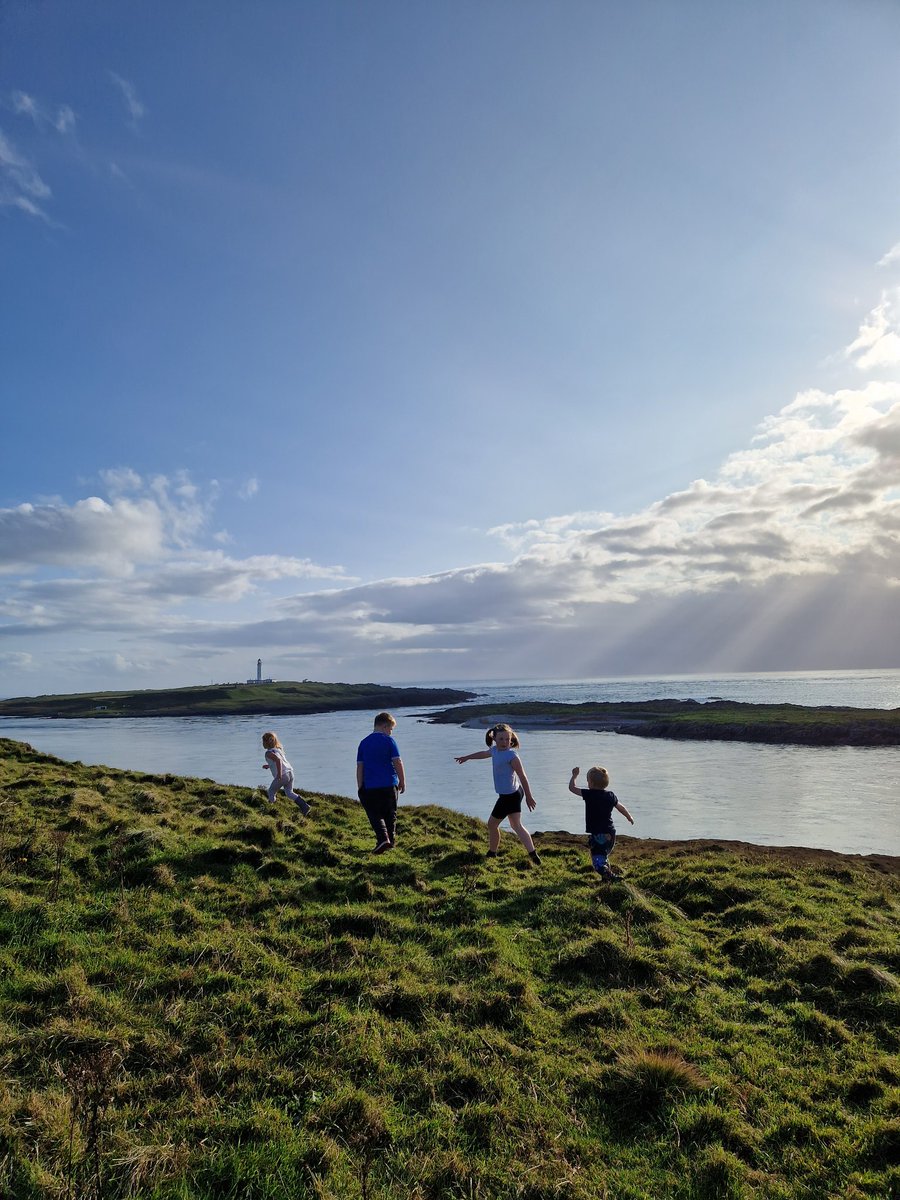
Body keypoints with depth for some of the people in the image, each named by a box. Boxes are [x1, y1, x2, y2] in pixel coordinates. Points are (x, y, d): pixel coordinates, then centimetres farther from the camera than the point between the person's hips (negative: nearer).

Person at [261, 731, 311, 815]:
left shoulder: (269, 753, -7)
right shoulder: (278, 749, 18)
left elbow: (278, 760, -25)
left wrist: (279, 773, -27)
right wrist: (269, 766, 36)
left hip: (282, 775, -8)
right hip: (290, 772, 8)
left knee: (271, 791, 16)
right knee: (289, 792, 14)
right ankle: (304, 806, 1)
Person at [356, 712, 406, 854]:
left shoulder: (364, 743, 6)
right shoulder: (389, 740, -4)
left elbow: (359, 766, 6)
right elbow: (397, 762, -7)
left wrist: (360, 788, 10)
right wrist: (402, 782, 3)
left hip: (370, 787, 1)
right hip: (389, 784, -1)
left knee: (375, 815, 6)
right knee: (390, 814, 14)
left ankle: (383, 838, -13)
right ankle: (391, 840, 21)